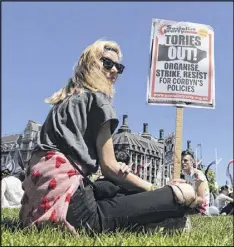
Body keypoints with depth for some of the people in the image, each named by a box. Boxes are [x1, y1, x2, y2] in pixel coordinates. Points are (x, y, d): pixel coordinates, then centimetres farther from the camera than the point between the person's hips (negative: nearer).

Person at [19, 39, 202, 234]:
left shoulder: (66, 98, 25)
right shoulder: (97, 98, 1)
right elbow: (109, 166, -4)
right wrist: (153, 189, 4)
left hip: (42, 192, 10)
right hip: (64, 194, -9)